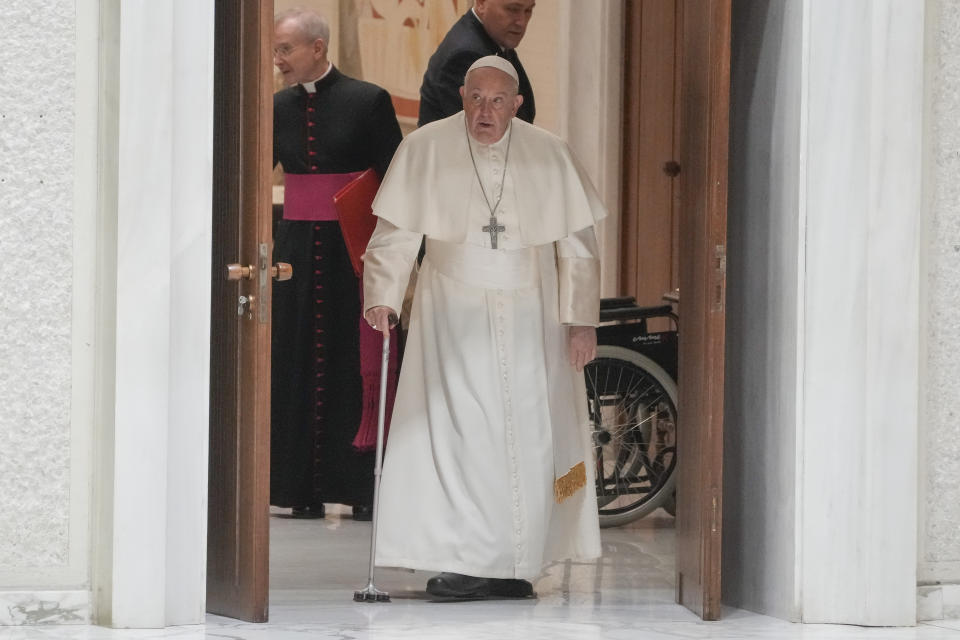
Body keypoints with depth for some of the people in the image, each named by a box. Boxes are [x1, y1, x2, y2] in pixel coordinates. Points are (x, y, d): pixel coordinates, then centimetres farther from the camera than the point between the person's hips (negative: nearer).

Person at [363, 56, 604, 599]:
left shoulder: (549, 155, -1)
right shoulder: (424, 150, -3)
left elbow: (577, 245, 3)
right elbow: (396, 232, 0)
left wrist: (582, 319, -1)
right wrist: (383, 296, -13)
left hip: (530, 315, 1)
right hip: (454, 314, -1)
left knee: (527, 438, -1)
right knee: (457, 434, -9)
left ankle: (514, 565, 7)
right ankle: (464, 563, -6)